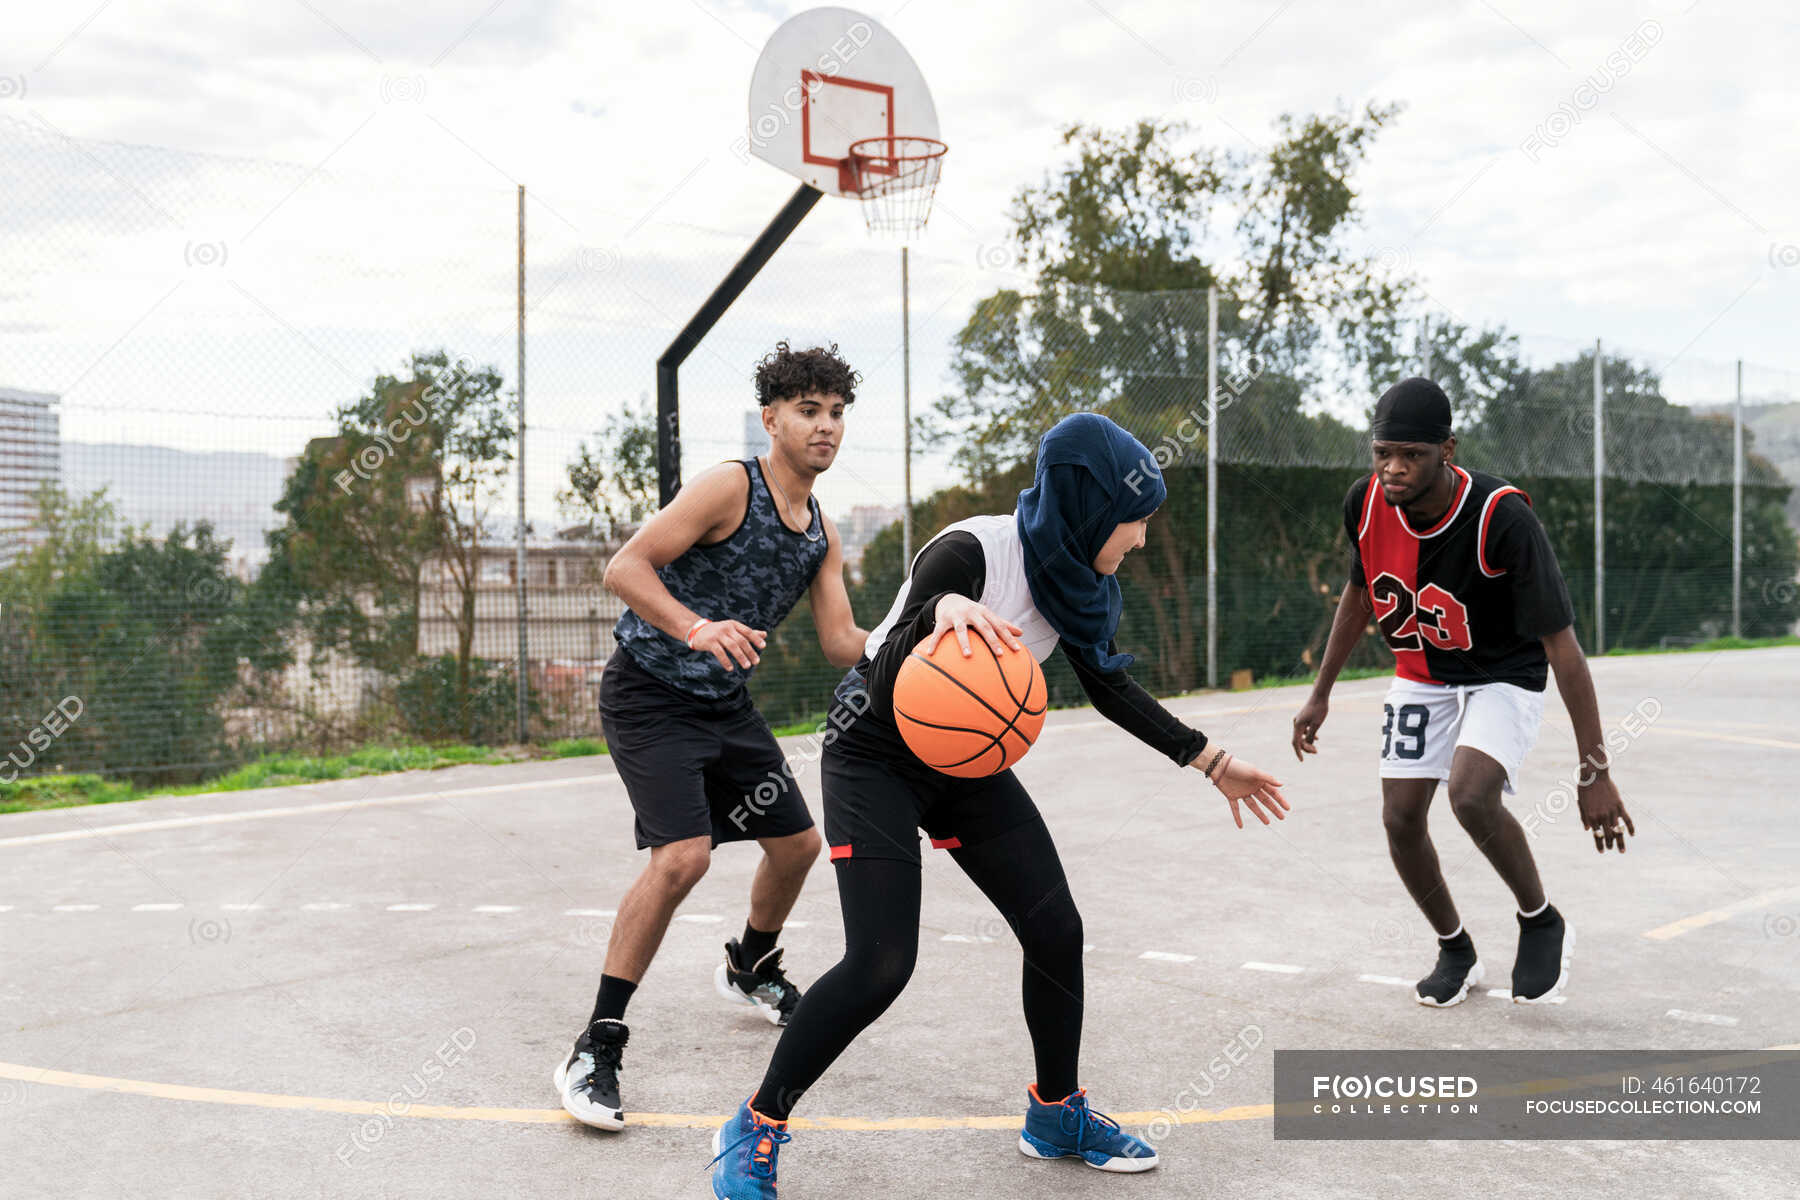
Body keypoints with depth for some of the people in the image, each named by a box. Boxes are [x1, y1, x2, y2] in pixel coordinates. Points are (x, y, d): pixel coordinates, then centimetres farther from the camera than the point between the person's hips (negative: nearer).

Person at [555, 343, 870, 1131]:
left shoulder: (823, 536, 7)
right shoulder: (730, 487, -17)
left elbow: (843, 645, 4)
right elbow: (624, 569, -24)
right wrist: (696, 628, -39)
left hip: (724, 702, 8)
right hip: (649, 693, -8)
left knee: (797, 843, 15)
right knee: (683, 855, -24)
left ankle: (749, 970, 45)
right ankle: (595, 1049, -14)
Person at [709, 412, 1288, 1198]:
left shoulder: (1077, 581, -5)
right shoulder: (971, 553, -28)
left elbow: (1112, 690, 10)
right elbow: (892, 683, -32)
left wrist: (1211, 763, 11)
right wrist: (941, 612, -52)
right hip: (878, 756, -7)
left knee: (1055, 931, 2)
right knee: (880, 965, -17)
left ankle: (1055, 1112, 25)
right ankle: (754, 1131, 2)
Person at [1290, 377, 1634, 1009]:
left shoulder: (1505, 519, -32)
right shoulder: (1365, 503, -16)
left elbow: (1562, 647, -28)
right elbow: (1359, 594, 5)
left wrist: (1596, 773, -29)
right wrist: (1320, 695, 10)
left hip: (1504, 678, -5)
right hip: (1420, 677, 5)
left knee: (1472, 797, -28)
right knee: (1400, 819, -1)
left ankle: (1542, 921, 1)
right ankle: (1456, 952, 24)